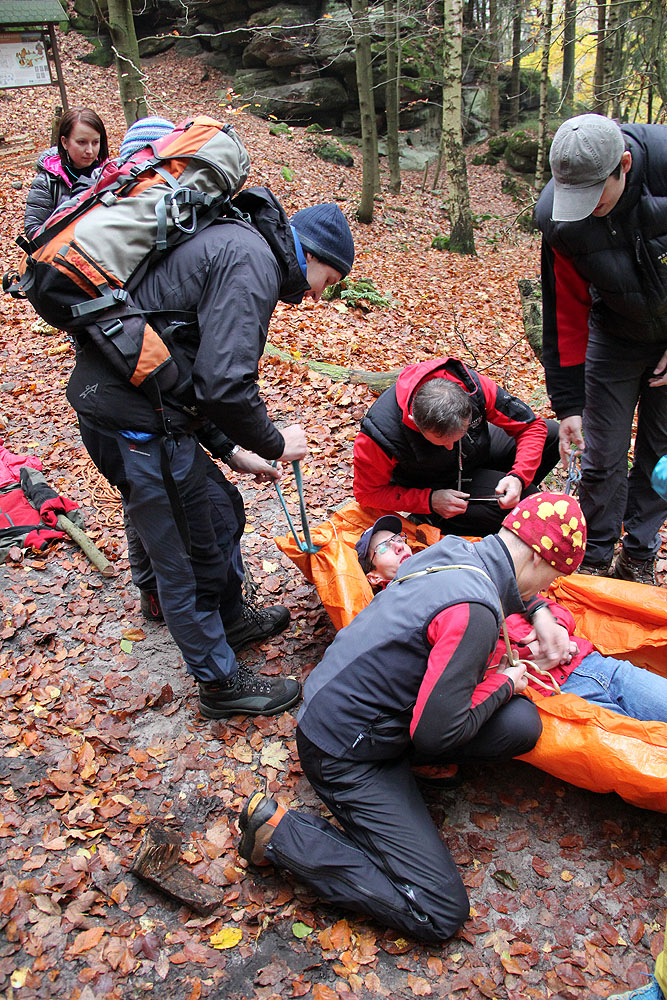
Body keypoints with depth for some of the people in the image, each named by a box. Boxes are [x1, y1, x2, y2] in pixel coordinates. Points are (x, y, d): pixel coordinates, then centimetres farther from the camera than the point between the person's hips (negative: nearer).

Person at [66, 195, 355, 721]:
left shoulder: (229, 245, 19)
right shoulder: (252, 261, -15)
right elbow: (224, 382, -24)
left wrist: (231, 449, 18)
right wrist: (274, 442, -7)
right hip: (137, 421, -10)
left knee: (221, 509, 23)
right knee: (184, 557, 4)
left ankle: (230, 618, 45)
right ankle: (221, 682, 23)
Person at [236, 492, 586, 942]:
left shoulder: (455, 550, -1)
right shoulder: (474, 610, -28)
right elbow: (438, 733, -25)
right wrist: (502, 685, -11)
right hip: (344, 755, -8)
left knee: (522, 724, -4)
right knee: (440, 914, -7)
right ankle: (279, 830, -3)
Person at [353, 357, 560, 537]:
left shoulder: (473, 386, -30)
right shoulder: (380, 432, -38)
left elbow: (532, 426, -16)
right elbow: (367, 493, -21)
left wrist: (518, 478, -32)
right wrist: (429, 501, -30)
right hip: (431, 486, -5)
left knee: (552, 434, -3)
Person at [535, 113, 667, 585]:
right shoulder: (558, 217, -23)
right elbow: (565, 312, -14)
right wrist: (568, 403, -14)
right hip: (616, 334, 1)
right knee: (603, 455, -1)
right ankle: (595, 557, 18)